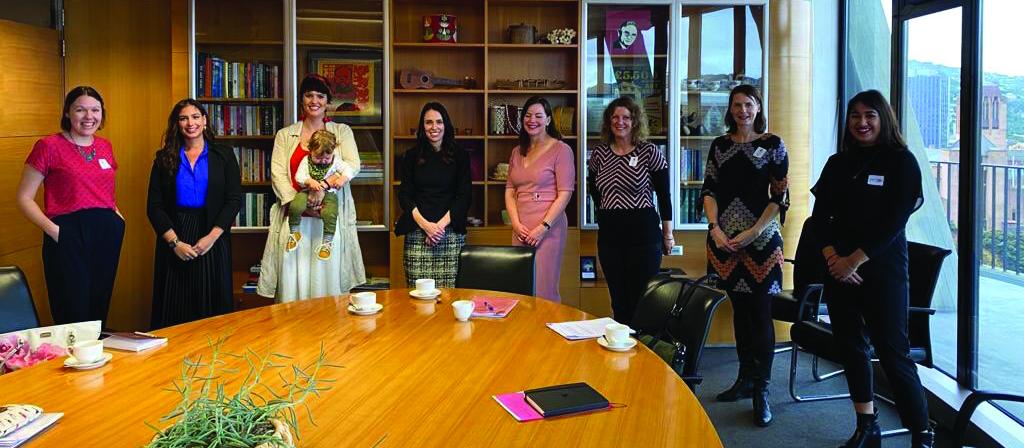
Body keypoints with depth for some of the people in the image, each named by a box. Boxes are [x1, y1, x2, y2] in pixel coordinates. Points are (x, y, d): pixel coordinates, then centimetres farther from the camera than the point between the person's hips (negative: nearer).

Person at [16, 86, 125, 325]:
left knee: (99, 311, 11)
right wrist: (52, 229, -14)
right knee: (73, 317, -1)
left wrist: (117, 216, 8)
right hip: (69, 236, -5)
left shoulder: (105, 146, 13)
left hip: (107, 234, 5)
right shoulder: (48, 146, -3)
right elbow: (24, 198, -2)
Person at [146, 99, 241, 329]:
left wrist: (211, 237, -12)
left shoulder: (223, 155, 5)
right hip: (174, 239, 1)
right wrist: (175, 242, -10)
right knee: (174, 308, 3)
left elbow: (234, 200, -2)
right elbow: (154, 206, 2)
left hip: (213, 241, -1)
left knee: (212, 305, 3)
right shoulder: (164, 158, 7)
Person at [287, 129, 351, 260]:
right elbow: (299, 176, -3)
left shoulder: (335, 161, 5)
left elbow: (348, 170, 0)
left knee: (329, 213, -29)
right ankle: (294, 233, -3)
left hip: (328, 193, 0)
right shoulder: (306, 160, 4)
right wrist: (309, 181, -23)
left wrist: (342, 178, -22)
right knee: (296, 206, -28)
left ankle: (327, 242, -11)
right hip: (308, 191, 0)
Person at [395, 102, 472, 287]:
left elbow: (465, 196, 3)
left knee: (449, 290, -6)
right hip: (417, 232, 1)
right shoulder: (412, 156, 11)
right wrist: (425, 225, -8)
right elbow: (405, 195, 6)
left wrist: (441, 224, -9)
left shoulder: (460, 156, 7)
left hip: (451, 231, -1)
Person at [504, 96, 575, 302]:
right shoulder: (517, 152, 16)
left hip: (547, 228, -6)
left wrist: (543, 227, -14)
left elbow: (565, 194, -9)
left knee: (543, 289, -4)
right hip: (520, 229, 6)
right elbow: (509, 190, 13)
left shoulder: (561, 150, -3)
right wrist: (516, 224, -2)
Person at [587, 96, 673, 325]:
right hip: (609, 234, 4)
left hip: (644, 233, -3)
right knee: (618, 300, 10)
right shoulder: (599, 154, 6)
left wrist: (668, 233, 0)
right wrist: (608, 213, 13)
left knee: (642, 299, 0)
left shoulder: (650, 152, -4)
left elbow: (664, 195, -1)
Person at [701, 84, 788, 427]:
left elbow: (780, 196, -4)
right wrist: (715, 228, -8)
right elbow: (709, 190, 7)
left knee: (760, 312, -3)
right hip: (724, 240, 4)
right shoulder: (719, 146, 10)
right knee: (739, 308, 12)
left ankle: (761, 391, 3)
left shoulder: (772, 145, 0)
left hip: (760, 239, -3)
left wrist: (751, 233, -12)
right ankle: (745, 378, 23)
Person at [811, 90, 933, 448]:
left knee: (892, 352, -6)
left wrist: (854, 260, -15)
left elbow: (894, 222, -11)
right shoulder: (837, 163, 10)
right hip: (839, 268, 5)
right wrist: (833, 257, -11)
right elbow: (820, 215, 4)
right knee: (850, 346, 8)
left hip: (882, 268, -5)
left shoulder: (901, 161, -3)